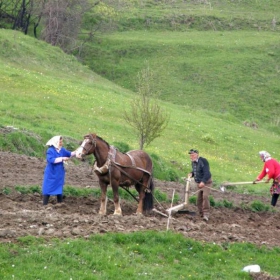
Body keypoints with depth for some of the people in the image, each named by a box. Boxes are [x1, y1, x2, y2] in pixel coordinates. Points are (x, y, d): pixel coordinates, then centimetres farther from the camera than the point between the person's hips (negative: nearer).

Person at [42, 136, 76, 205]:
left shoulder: (62, 150, 4)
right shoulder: (50, 150, -16)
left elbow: (69, 154, 4)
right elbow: (51, 160, -27)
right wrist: (62, 158, -27)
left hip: (59, 174, 6)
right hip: (51, 174, -6)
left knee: (59, 188, 10)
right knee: (47, 189, -1)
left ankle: (60, 203, 17)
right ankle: (45, 204, 4)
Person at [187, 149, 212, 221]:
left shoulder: (203, 161, -19)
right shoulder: (193, 162, 6)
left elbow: (207, 172, -27)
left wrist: (203, 182, -39)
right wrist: (191, 173, 0)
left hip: (206, 182, -8)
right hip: (199, 183, 8)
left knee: (205, 196, -25)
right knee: (199, 199, 7)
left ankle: (206, 214, -27)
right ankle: (201, 214, 16)